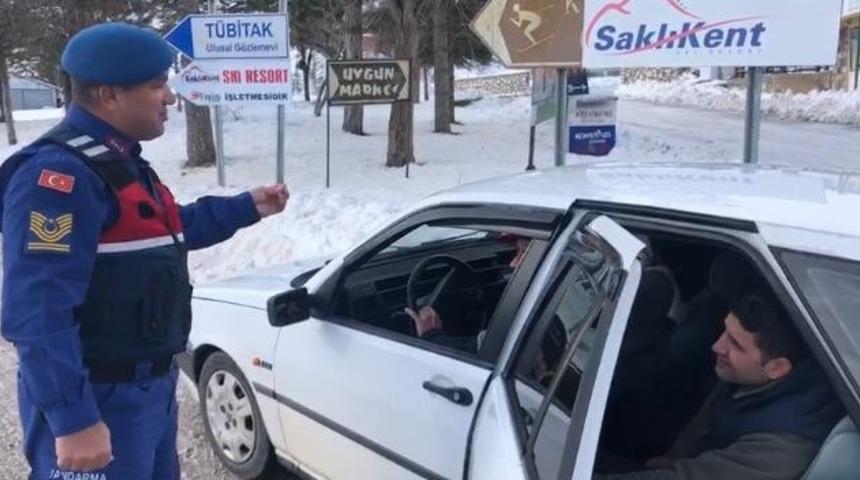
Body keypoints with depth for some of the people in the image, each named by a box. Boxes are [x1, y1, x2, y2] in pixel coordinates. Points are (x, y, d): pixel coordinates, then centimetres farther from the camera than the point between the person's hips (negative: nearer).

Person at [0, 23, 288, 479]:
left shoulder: (119, 161, 12)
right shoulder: (57, 174, -22)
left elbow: (167, 231, 27)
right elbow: (38, 315, -28)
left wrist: (247, 207, 23)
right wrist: (73, 419, -28)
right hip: (98, 401, -10)